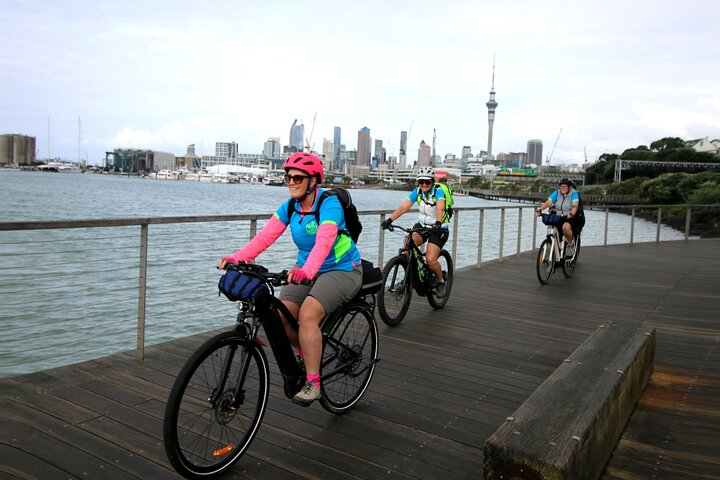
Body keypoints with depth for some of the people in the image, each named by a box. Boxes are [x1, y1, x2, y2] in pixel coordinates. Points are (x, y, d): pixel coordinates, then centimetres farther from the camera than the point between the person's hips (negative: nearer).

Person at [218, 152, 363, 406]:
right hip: (305, 269, 6)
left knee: (307, 314, -28)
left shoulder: (329, 204, -21)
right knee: (281, 315, -13)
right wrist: (237, 258, -29)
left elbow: (324, 241, -38)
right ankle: (306, 351, 18)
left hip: (342, 270, -6)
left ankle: (312, 383, -17)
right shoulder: (290, 206, -1)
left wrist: (307, 271, -56)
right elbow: (267, 234, -14)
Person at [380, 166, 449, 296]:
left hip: (438, 229, -4)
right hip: (421, 225, 4)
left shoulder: (438, 192, -18)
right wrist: (390, 220, -32)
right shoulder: (417, 192, -6)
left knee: (430, 259, -19)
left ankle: (440, 281, 11)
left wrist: (438, 223, -57)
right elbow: (403, 207, -17)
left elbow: (440, 209, -37)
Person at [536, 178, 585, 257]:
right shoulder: (556, 193, 3)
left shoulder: (574, 194, -9)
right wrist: (539, 209, -29)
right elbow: (548, 202, -10)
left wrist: (571, 214, -47)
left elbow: (575, 206, -26)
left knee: (566, 227, -37)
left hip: (572, 219, -5)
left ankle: (571, 244, -11)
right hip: (558, 219, 5)